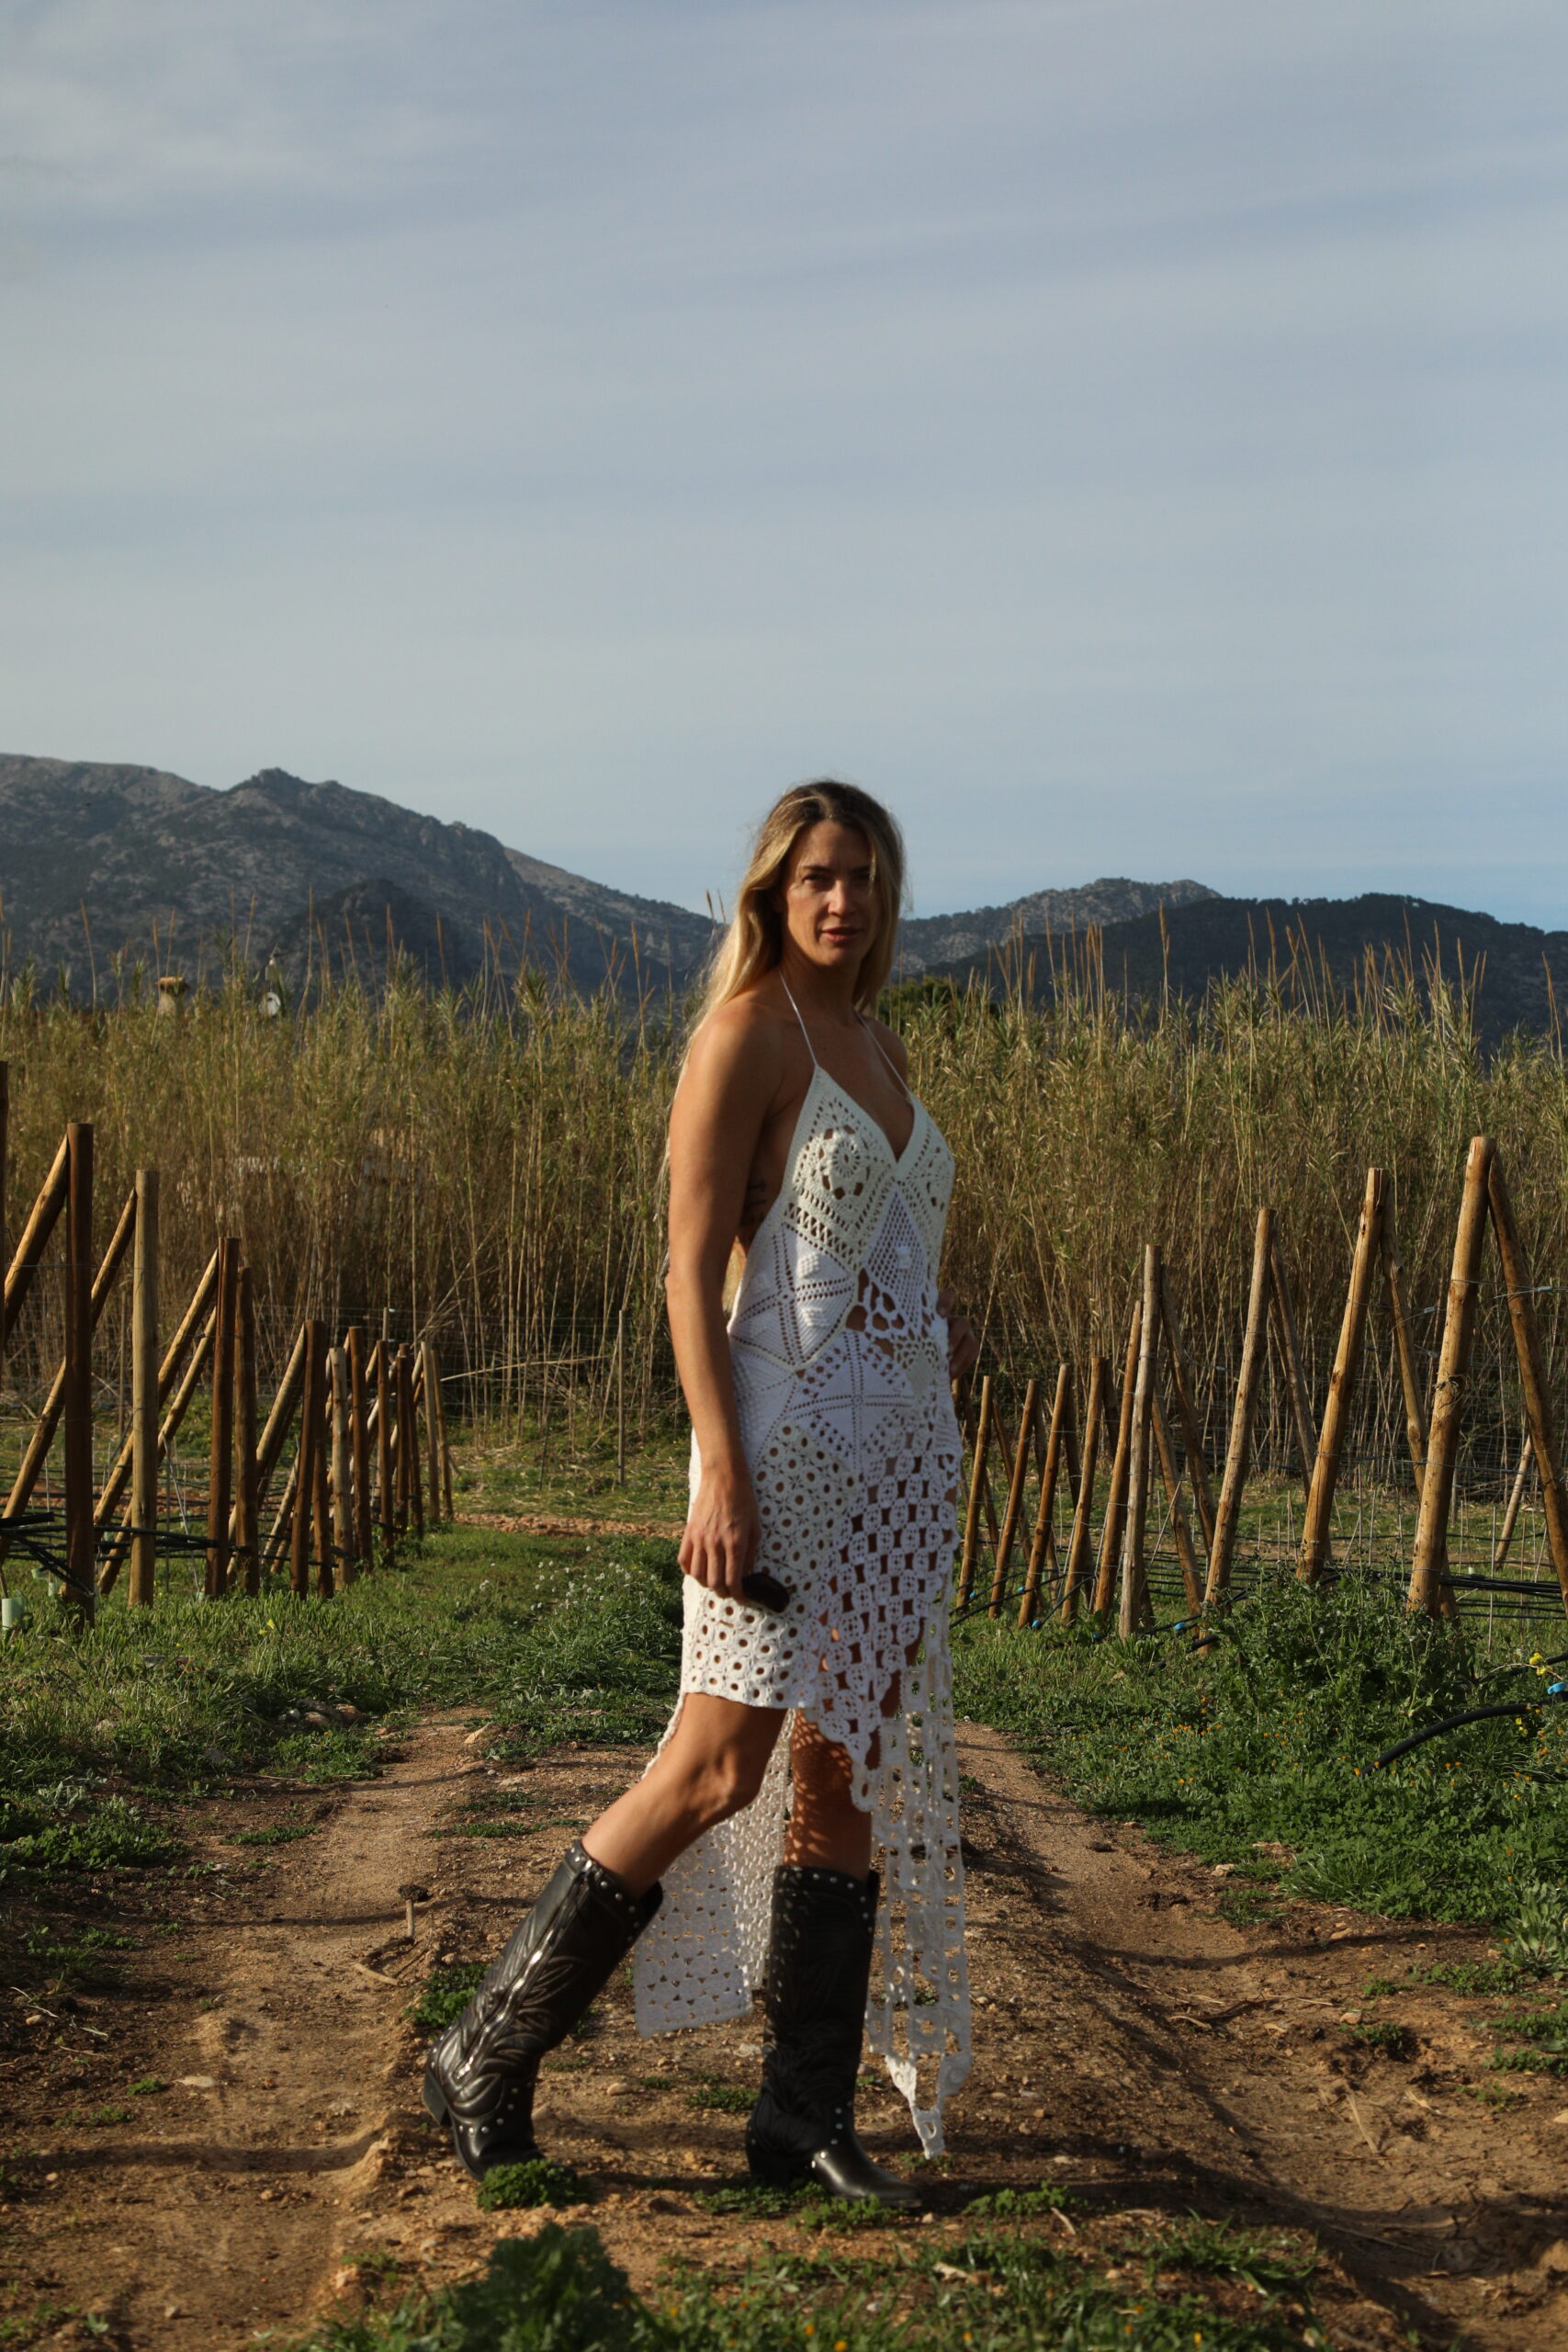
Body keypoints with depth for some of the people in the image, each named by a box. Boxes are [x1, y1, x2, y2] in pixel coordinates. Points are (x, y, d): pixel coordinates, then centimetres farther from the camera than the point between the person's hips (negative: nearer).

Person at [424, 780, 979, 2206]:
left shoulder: (880, 1046, 17)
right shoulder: (748, 1033, -7)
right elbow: (693, 1266, -13)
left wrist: (946, 1327, 7)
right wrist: (721, 1470, -21)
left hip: (906, 1441, 8)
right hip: (790, 1431, -8)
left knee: (849, 1773, 6)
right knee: (721, 1767, -10)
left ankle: (807, 2116, 13)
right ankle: (491, 2056, 4)